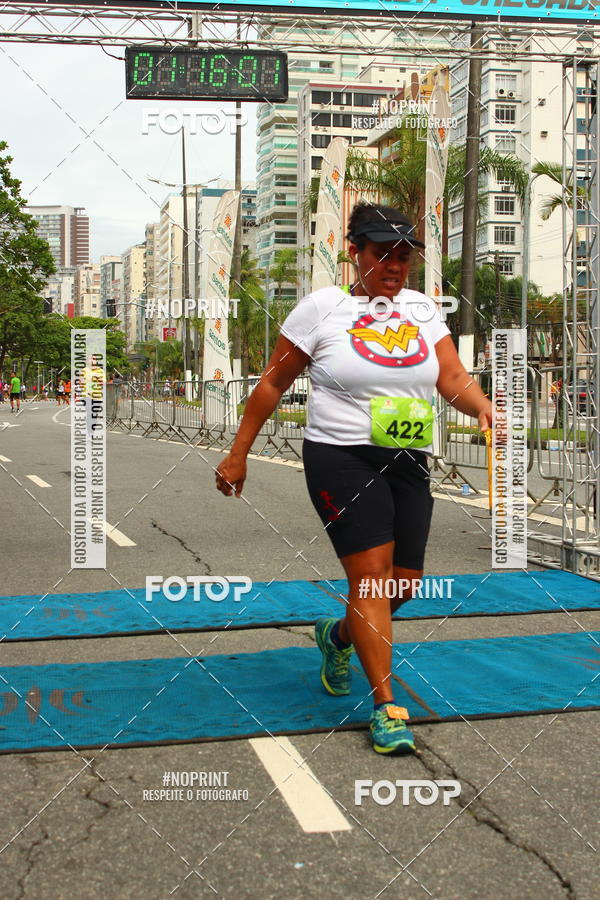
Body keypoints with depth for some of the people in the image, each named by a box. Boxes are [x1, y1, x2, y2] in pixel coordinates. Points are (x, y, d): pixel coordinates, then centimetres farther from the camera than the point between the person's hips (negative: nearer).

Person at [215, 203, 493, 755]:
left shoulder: (422, 309, 10)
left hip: (410, 464, 6)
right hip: (341, 459, -5)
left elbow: (453, 378, 2)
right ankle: (387, 709, -3)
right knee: (371, 576, -13)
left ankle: (337, 637, 39)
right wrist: (238, 454, 2)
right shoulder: (322, 307, -3)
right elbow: (273, 383, 2)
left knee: (405, 583, 9)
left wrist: (483, 409, -20)